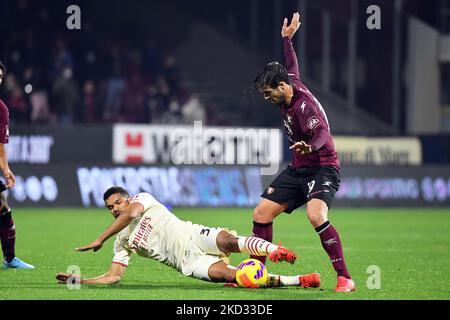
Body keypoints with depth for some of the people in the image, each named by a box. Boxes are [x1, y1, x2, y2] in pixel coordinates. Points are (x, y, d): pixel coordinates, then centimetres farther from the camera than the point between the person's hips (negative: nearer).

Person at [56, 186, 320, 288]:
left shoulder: (143, 199, 10)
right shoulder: (123, 241, 21)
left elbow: (131, 212, -11)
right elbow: (114, 276, 17)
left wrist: (100, 239, -9)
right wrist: (80, 280, 4)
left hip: (194, 238, -1)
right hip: (187, 262, 1)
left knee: (228, 240, -37)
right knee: (227, 274, -26)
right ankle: (298, 281, -34)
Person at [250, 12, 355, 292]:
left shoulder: (303, 106, -23)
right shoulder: (291, 83, 2)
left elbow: (323, 134, -39)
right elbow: (292, 67, 26)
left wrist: (311, 147, -61)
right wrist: (287, 40, 41)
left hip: (322, 168, -10)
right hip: (298, 169, 10)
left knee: (316, 216, -34)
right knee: (261, 213, 4)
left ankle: (345, 278, -32)